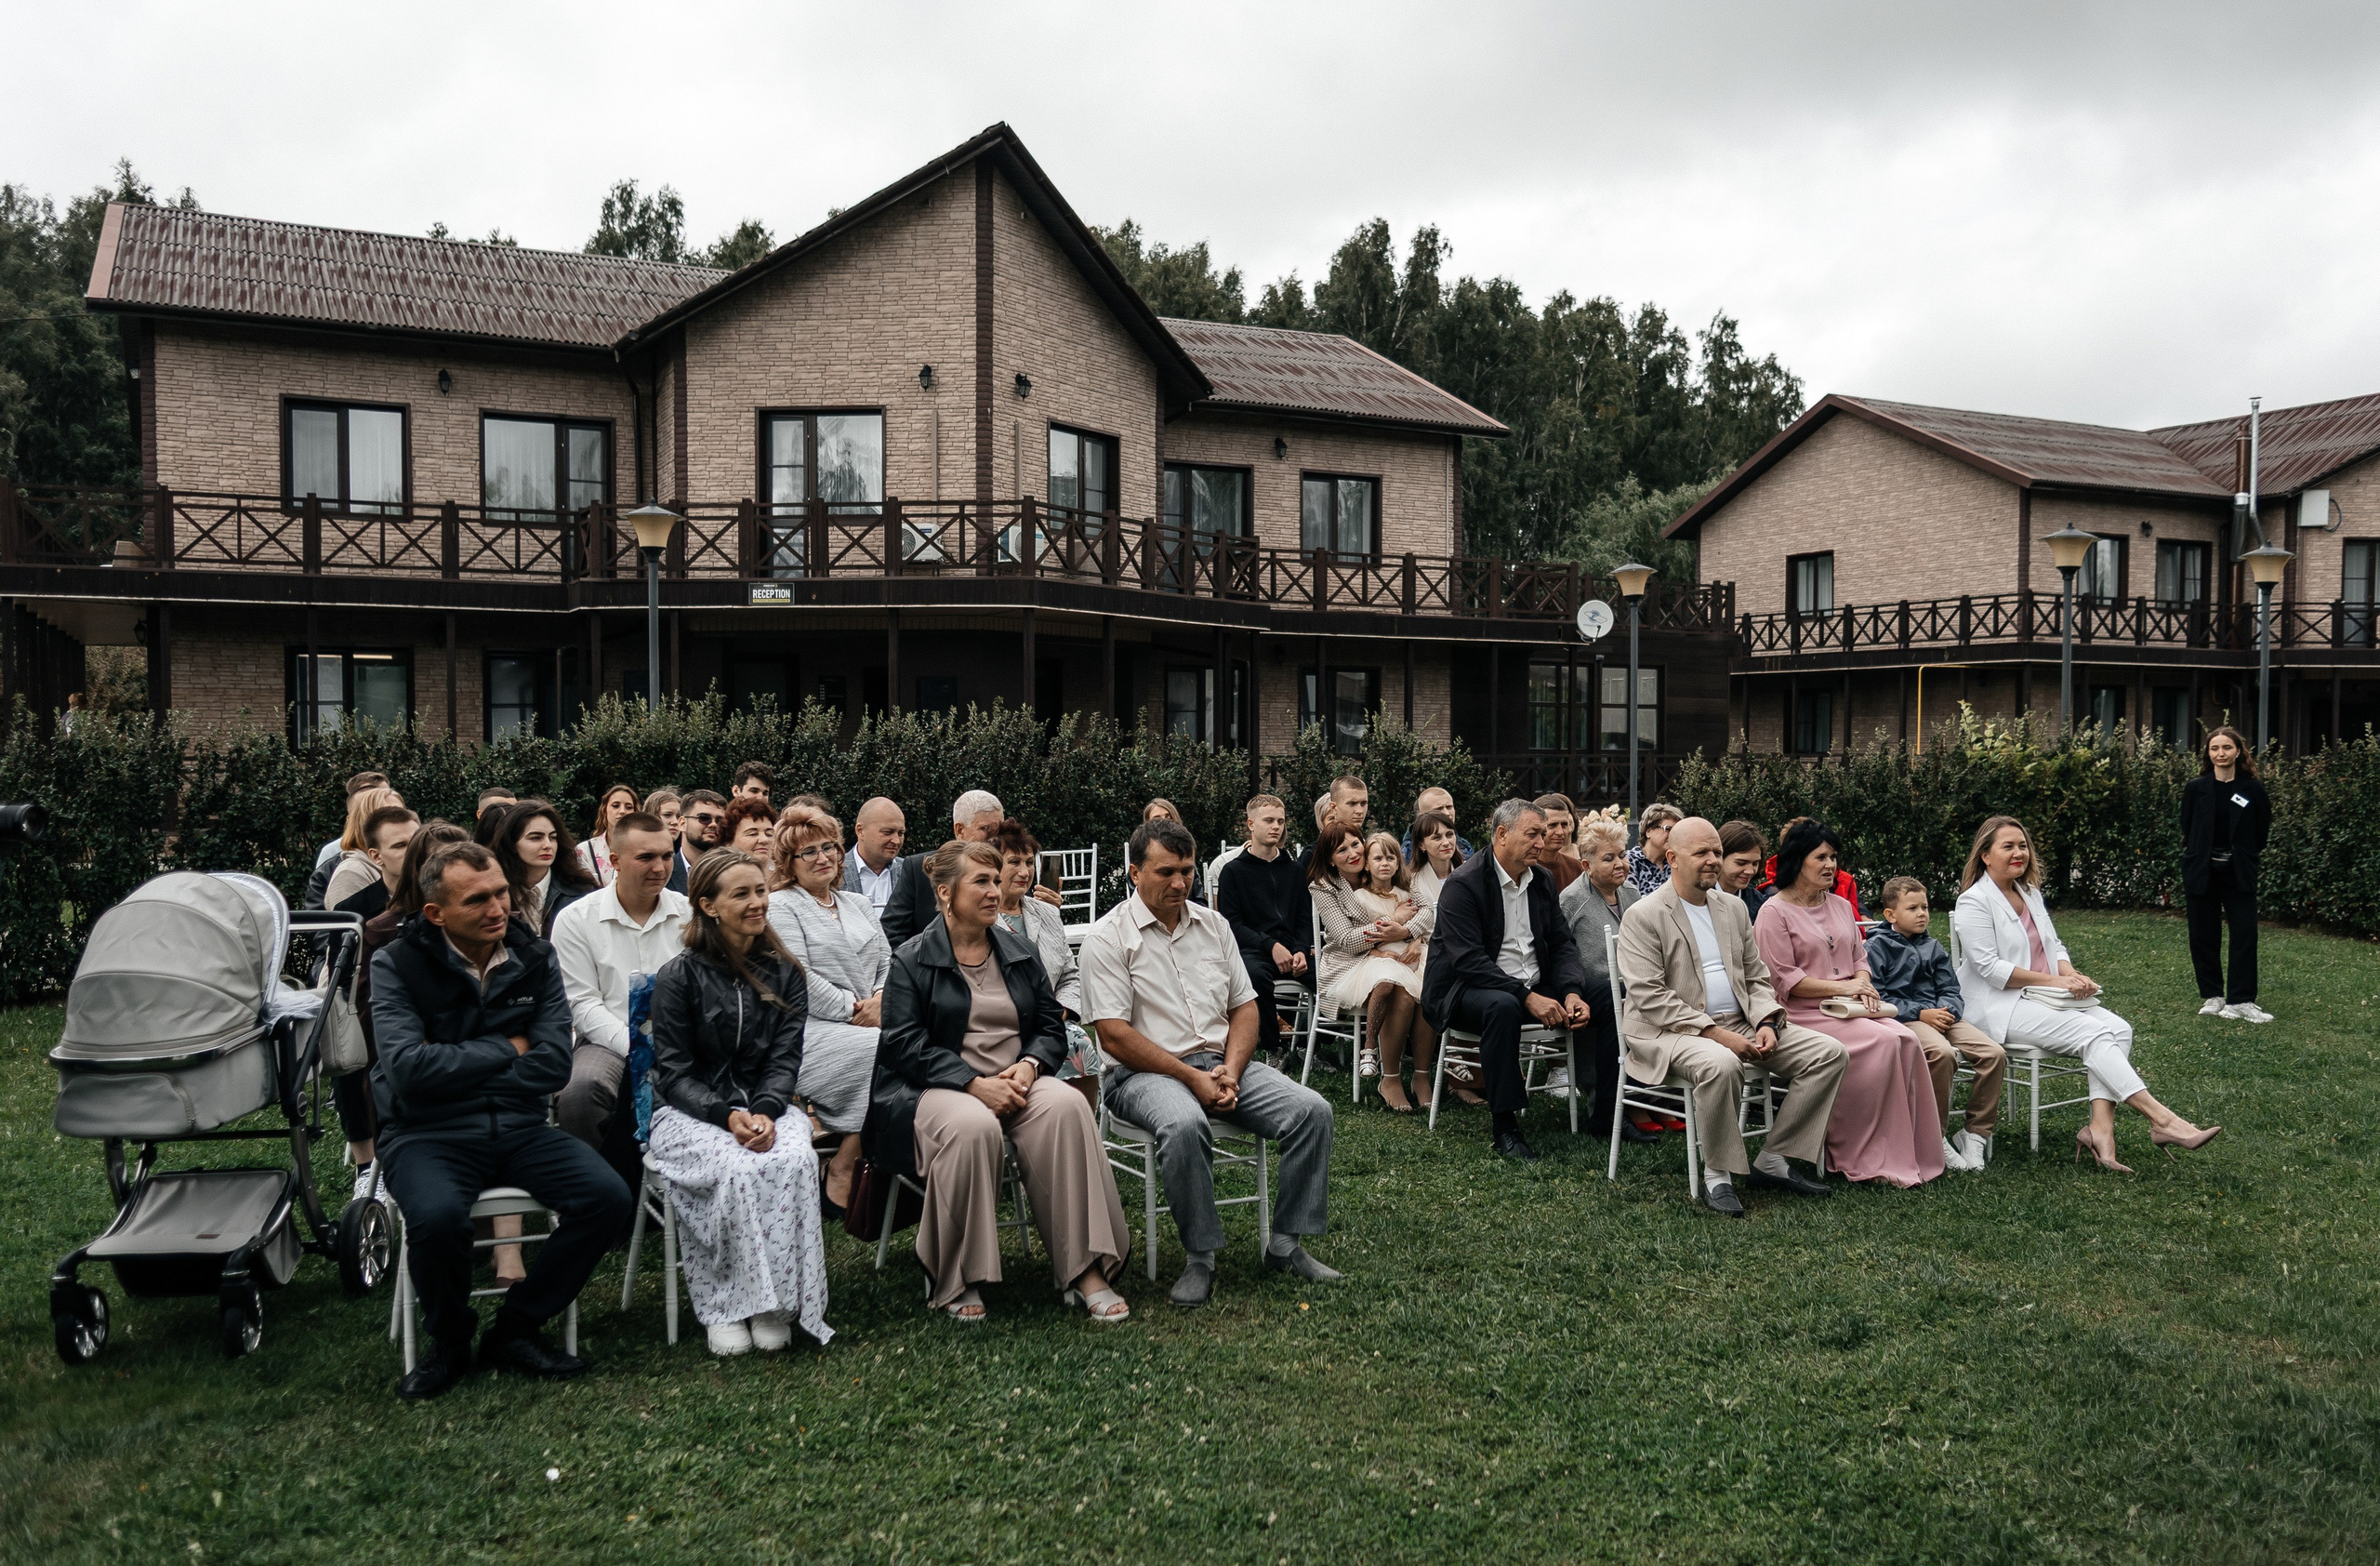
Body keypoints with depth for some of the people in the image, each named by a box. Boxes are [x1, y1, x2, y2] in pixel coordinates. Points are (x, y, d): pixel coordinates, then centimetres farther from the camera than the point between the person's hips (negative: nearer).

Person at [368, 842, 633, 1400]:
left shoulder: (535, 959, 5)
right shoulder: (398, 965, -4)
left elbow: (554, 1065, -4)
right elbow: (409, 1068, -17)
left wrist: (456, 1069, -11)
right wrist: (506, 1050, -8)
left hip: (518, 1126, 3)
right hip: (429, 1133, -3)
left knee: (608, 1198, -20)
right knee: (438, 1216, -35)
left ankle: (515, 1329, 2)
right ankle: (449, 1343, -3)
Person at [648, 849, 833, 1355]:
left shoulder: (783, 973, 7)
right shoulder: (680, 976, -4)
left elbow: (785, 1058, 2)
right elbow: (674, 1072, -6)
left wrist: (765, 1113, -19)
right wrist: (728, 1116, -22)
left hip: (764, 1107, 3)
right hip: (688, 1112, -3)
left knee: (795, 1160, -30)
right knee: (737, 1168, -34)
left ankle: (777, 1303, -19)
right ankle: (724, 1308, -19)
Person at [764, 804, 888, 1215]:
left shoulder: (856, 903, 23)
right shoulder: (781, 906, 2)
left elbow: (887, 961, 18)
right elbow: (797, 978, -10)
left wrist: (880, 998, -4)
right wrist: (853, 1011, -12)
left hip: (868, 1023, 6)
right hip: (809, 1030, -6)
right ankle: (842, 1172, -18)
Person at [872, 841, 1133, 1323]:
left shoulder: (1020, 953, 18)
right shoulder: (911, 961, 3)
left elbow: (1051, 1027, 14)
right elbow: (907, 1045, -8)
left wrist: (1029, 1066, -9)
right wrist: (976, 1084, -20)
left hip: (1017, 1083, 4)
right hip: (935, 1087, -4)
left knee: (1067, 1106, -29)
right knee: (972, 1125, -38)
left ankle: (1086, 1270, -28)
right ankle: (955, 1281, -22)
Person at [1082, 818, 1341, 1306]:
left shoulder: (1213, 924, 14)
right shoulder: (1108, 937, -4)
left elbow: (1244, 1007, 13)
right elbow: (1114, 1035, -11)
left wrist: (1230, 1071, -6)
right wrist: (1192, 1078, -16)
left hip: (1222, 1064, 6)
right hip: (1145, 1072, -5)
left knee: (1313, 1110, -15)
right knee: (1184, 1125, -38)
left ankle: (1286, 1244, -5)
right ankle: (1200, 1257, -19)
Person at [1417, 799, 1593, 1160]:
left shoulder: (1542, 880, 9)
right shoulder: (1463, 884, -14)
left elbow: (1562, 943, 8)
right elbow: (1469, 959, -22)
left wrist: (1572, 992, -13)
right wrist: (1526, 997, -30)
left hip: (1534, 990, 7)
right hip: (1466, 990, -7)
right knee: (1502, 1006, -38)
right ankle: (1503, 1126, -31)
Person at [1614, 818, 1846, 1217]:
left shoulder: (1733, 908, 16)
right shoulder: (1643, 915, -6)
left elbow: (1757, 978, 18)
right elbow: (1649, 996, -15)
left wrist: (1766, 1023, -4)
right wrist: (1715, 1033, -21)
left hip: (1739, 1024, 7)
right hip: (1671, 1032, -7)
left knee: (1828, 1052, -7)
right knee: (1720, 1064, -39)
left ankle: (1773, 1161, 0)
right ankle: (1717, 1174, -18)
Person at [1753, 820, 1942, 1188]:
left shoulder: (1841, 906, 20)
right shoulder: (1774, 912, -4)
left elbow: (1860, 956, 22)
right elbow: (1784, 980, -11)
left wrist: (1864, 983, -1)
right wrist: (1841, 987, -12)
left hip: (1850, 1005, 7)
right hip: (1805, 1013, -7)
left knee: (1906, 1040, -21)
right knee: (1882, 1043, -27)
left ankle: (1913, 1153, -15)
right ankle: (1866, 1159, -18)